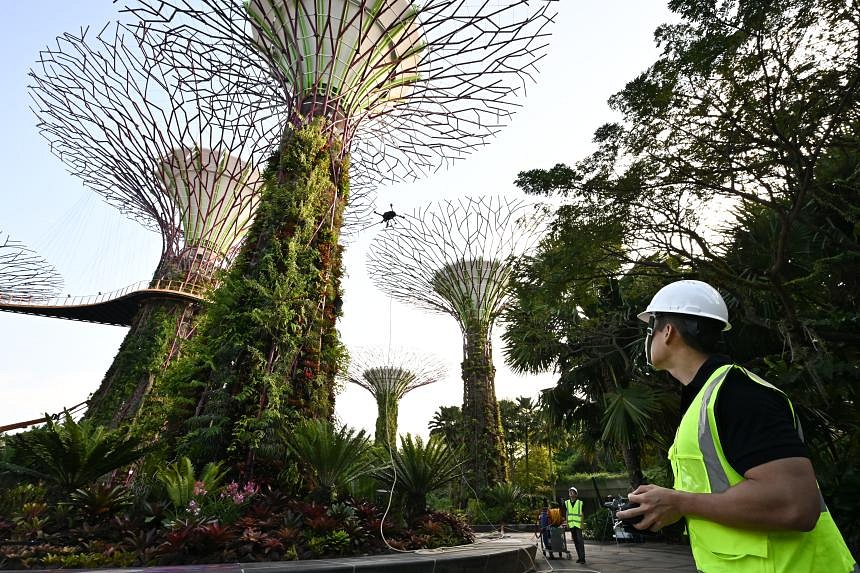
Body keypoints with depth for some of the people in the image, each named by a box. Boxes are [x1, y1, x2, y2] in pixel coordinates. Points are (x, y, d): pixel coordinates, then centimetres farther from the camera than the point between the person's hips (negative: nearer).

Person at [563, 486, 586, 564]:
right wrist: (567, 522, 7)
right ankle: (579, 557, 17)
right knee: (575, 541, 8)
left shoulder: (580, 502, -2)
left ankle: (582, 558, -7)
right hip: (571, 525, 4)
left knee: (580, 540, -10)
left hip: (578, 524, -4)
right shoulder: (566, 502, 8)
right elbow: (566, 513, 13)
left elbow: (582, 514, 0)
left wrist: (582, 523, -6)